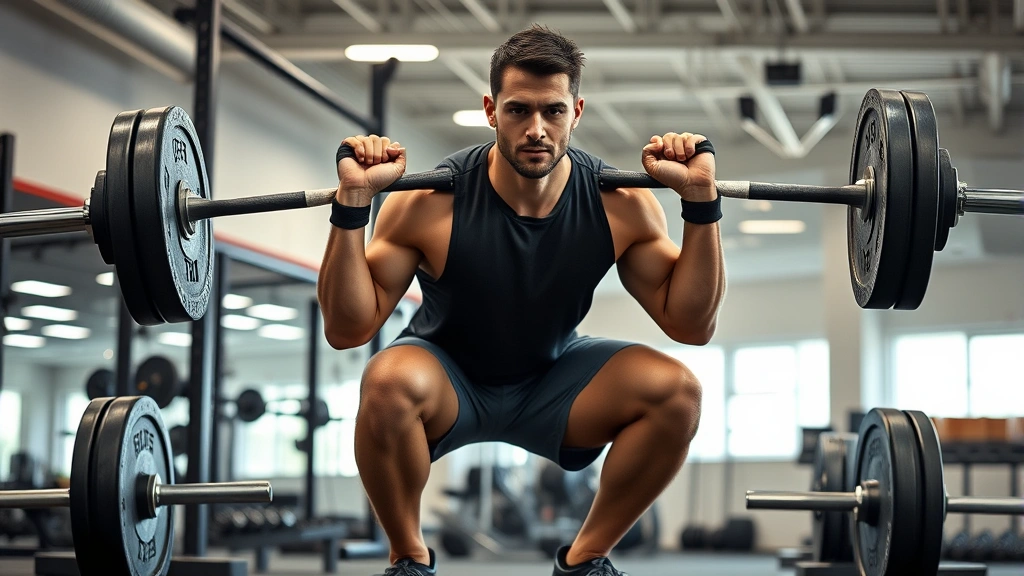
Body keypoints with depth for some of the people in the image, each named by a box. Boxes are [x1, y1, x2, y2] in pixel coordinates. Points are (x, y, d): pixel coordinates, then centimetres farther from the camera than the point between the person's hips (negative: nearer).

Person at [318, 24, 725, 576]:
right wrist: (352, 204, -36)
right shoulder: (430, 204, -27)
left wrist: (701, 201, -26)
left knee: (676, 391, -23)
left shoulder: (622, 205, -20)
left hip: (554, 380, 2)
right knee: (388, 382, -37)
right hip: (449, 382, -2)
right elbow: (347, 329, -24)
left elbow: (692, 324, -15)